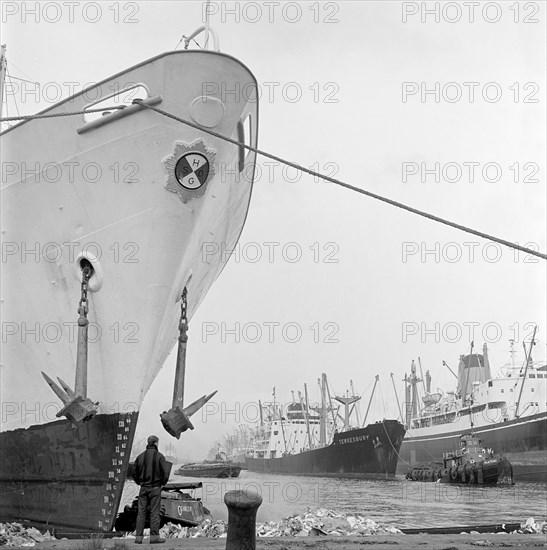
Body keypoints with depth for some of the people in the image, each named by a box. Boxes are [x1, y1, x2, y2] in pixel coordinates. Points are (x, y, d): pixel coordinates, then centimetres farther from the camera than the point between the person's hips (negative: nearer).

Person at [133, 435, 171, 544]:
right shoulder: (159, 456, -7)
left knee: (141, 512, 6)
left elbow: (135, 474, 7)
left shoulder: (140, 456, 4)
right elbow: (165, 473, -12)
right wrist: (162, 483, 4)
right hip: (155, 488, -3)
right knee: (154, 512, 0)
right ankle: (154, 536, -1)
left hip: (143, 488, 3)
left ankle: (138, 537, 4)